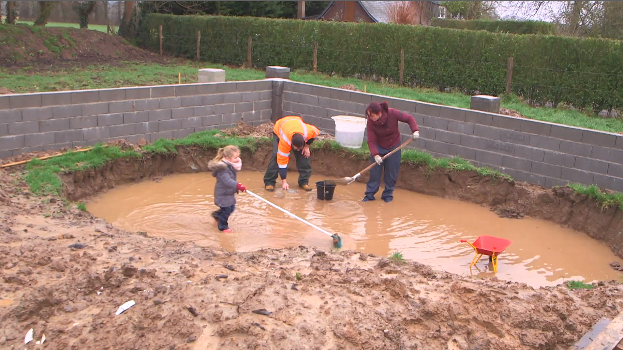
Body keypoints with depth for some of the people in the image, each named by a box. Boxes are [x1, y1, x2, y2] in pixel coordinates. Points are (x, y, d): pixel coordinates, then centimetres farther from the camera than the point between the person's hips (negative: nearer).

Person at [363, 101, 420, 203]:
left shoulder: (392, 113, -26)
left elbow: (409, 118, -14)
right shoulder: (371, 122, -23)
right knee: (374, 171, -2)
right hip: (379, 147, 0)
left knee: (392, 172, 4)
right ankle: (370, 194, 10)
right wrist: (375, 155, -34)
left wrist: (415, 130, -29)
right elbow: (371, 141, -22)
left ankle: (388, 194, 17)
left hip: (394, 147, 0)